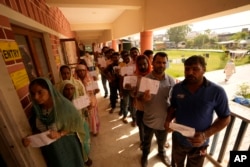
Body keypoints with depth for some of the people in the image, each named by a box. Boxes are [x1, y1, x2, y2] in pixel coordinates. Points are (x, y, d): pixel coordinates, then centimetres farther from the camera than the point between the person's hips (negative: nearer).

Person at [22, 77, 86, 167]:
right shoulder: (35, 109, -10)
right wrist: (30, 138, -17)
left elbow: (76, 125, -16)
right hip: (49, 150, 4)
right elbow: (36, 129, 2)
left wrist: (60, 134, -27)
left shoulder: (64, 105, -25)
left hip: (68, 147, -3)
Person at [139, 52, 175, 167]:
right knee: (147, 140, 25)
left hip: (164, 119, 2)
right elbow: (138, 97, -10)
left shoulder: (171, 80, -11)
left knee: (162, 141, 29)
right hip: (149, 119, -1)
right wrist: (143, 98, -32)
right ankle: (145, 154, 57)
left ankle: (162, 153, 62)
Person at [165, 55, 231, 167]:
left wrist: (205, 135, -23)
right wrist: (168, 120, -17)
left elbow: (225, 118, -10)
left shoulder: (217, 92, -19)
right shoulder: (177, 88, -12)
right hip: (177, 139, 2)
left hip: (198, 143, -1)